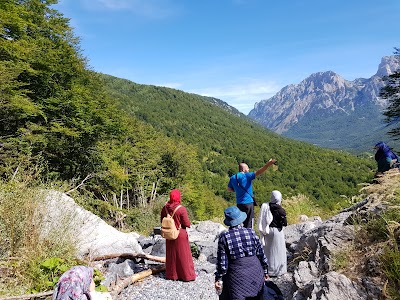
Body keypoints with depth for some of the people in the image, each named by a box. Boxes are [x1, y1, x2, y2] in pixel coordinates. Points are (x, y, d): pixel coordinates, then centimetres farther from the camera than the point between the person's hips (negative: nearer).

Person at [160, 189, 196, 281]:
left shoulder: (165, 208, -7)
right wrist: (188, 224, 5)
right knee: (183, 255, 8)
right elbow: (187, 223, -17)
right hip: (181, 235, -4)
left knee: (171, 255, 17)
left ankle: (171, 274, 27)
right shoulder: (181, 209, -22)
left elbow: (162, 221, 6)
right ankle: (187, 275, 18)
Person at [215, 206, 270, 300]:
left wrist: (218, 278, 2)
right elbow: (261, 255, 1)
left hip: (237, 276, -2)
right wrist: (265, 271, 15)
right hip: (255, 274, 3)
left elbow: (222, 261, -10)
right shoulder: (251, 233, -7)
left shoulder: (224, 237, -14)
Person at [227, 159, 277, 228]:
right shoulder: (246, 176, -12)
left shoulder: (232, 178, 6)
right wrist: (268, 165, -26)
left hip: (239, 203, 6)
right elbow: (258, 172, -22)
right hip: (248, 202, -6)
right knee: (249, 224, 2)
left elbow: (229, 189, 17)